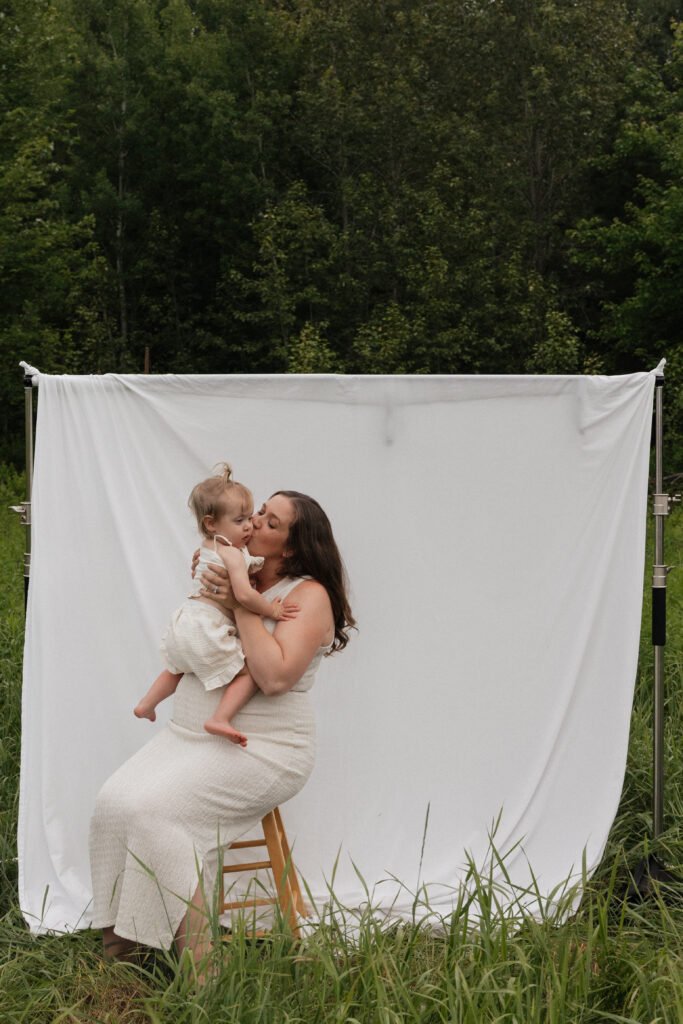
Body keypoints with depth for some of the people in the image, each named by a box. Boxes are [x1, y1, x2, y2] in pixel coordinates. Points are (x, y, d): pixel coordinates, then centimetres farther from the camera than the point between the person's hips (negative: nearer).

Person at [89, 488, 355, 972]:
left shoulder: (309, 596, -8)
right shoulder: (238, 579, 15)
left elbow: (275, 677, -22)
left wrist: (241, 605, -18)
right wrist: (206, 584, 2)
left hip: (260, 748, -7)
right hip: (190, 733, 8)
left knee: (155, 809, -26)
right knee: (114, 802, -15)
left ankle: (197, 960, -20)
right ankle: (118, 951, -10)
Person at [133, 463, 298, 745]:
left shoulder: (206, 549, 15)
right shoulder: (234, 554, -14)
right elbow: (244, 595, -24)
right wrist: (271, 610, -12)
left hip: (184, 624, 10)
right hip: (207, 632, -10)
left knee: (178, 668, 36)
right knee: (250, 671, -9)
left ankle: (146, 703, 47)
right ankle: (220, 719, -20)